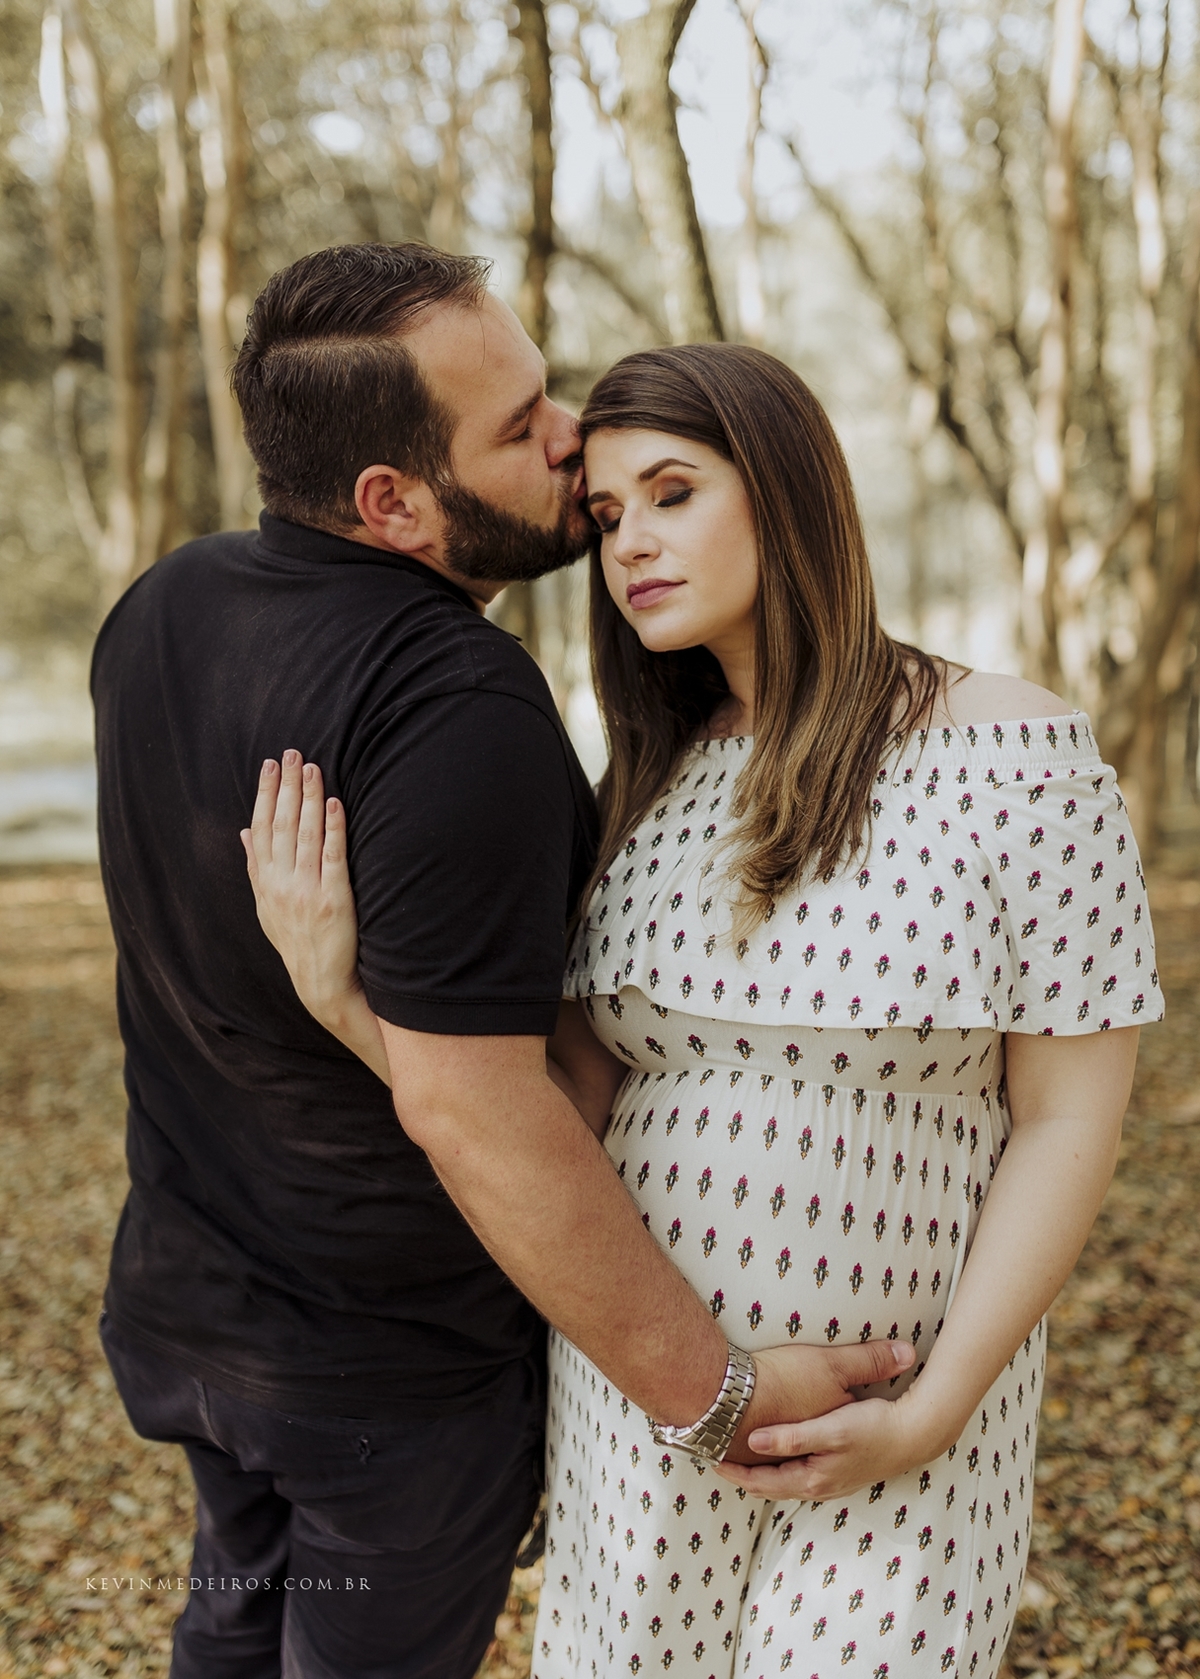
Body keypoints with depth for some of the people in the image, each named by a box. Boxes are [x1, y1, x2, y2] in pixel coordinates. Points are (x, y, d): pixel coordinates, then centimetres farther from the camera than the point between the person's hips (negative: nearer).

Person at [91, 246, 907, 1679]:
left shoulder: (161, 607, -5)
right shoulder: (462, 714, -32)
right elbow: (466, 1103, -33)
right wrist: (706, 1386, -24)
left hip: (188, 1293, 7)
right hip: (394, 1367, -6)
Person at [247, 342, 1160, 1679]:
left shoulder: (1013, 753, -13)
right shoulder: (649, 782, 1)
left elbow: (1069, 1122, -11)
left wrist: (933, 1414, -15)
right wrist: (336, 988, -17)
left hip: (897, 1400, -4)